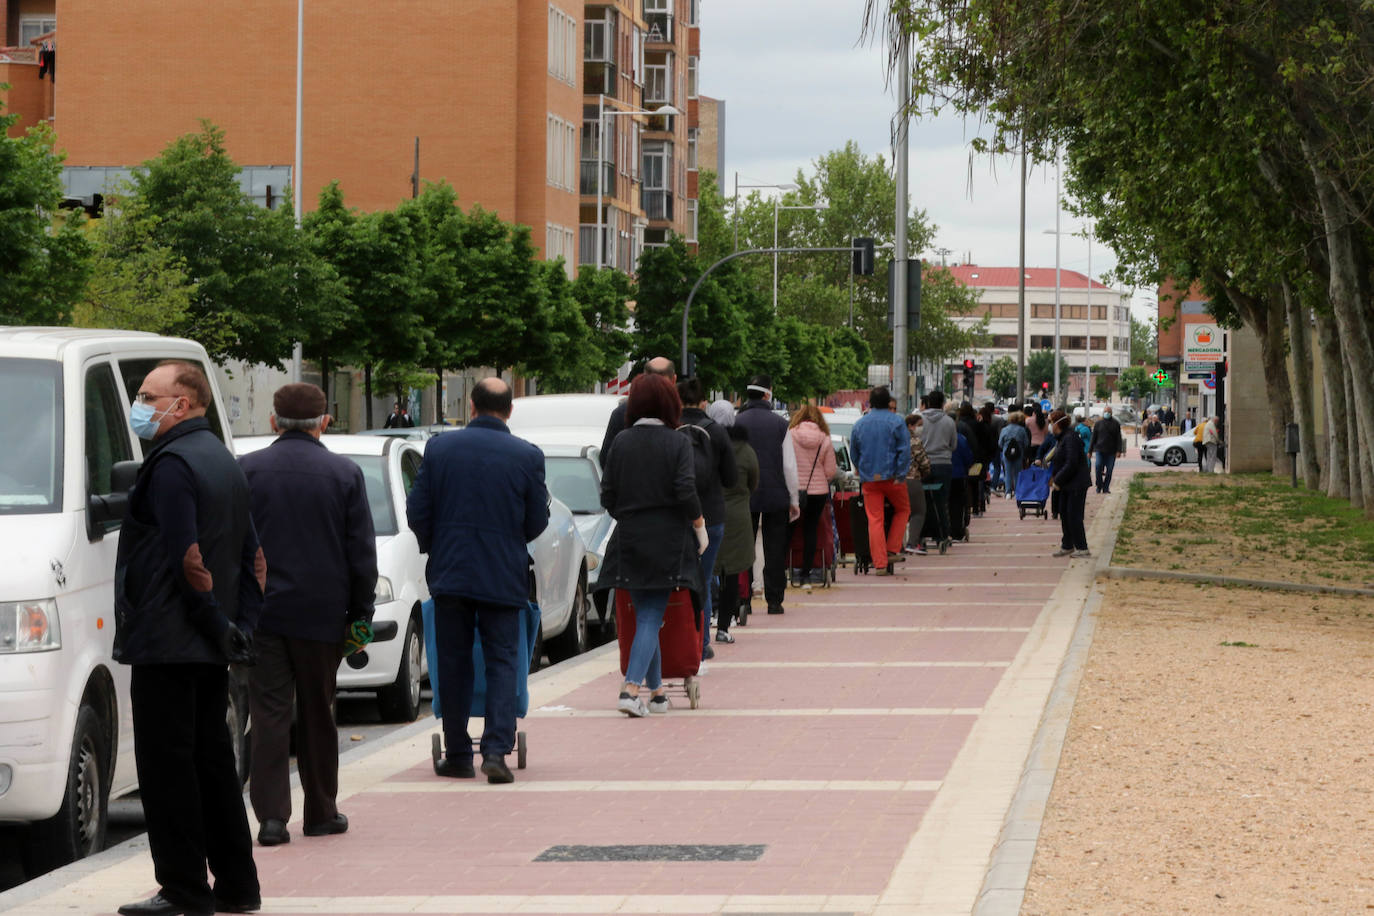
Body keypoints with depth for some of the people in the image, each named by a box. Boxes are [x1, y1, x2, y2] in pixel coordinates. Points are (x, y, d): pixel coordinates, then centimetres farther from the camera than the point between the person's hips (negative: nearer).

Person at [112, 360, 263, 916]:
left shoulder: (171, 463, -14)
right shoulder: (223, 462, 17)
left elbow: (189, 558, -21)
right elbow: (254, 554, 19)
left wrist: (219, 625, -15)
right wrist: (240, 624, 13)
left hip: (165, 641, -9)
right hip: (211, 649, 9)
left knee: (166, 766, -6)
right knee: (212, 760, 14)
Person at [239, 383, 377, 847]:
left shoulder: (246, 470, -2)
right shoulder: (345, 474, -1)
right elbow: (362, 553, 0)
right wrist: (361, 614, 7)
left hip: (261, 613, 0)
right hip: (321, 614, 0)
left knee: (269, 713, 1)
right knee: (317, 714, 11)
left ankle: (271, 814, -7)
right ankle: (321, 812, 18)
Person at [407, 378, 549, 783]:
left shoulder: (439, 447, -3)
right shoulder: (528, 456, -5)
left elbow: (416, 512, 0)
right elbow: (537, 521, 3)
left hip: (449, 571, 1)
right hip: (504, 576, -1)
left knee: (453, 665, 9)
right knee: (501, 663, 5)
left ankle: (457, 756, 13)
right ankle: (496, 750, -9)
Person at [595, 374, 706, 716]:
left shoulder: (622, 441, 1)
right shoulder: (677, 442, -6)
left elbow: (607, 495, 2)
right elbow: (686, 492, -13)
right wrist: (700, 527, 1)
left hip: (629, 539, 3)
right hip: (668, 541, -3)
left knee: (646, 614, 13)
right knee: (652, 616, -3)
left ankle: (656, 691, 18)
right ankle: (631, 688, -18)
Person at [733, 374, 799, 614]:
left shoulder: (736, 424, -3)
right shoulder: (780, 424, -3)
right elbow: (789, 465, -1)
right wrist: (794, 500, 8)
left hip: (744, 496, 0)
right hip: (776, 495, 0)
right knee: (775, 550, 5)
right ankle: (774, 600, 5)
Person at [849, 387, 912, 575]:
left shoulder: (859, 425, 7)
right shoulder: (897, 422, -3)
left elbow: (853, 454, 14)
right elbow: (904, 451, -9)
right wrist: (901, 475, -6)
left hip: (869, 480, 2)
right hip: (892, 477, -2)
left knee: (875, 520, 2)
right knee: (902, 510, 20)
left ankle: (880, 563, -2)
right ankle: (892, 550, 11)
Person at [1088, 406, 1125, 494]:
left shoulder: (1116, 424, 7)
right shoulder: (1098, 424, 10)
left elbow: (1119, 438, 4)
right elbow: (1093, 438, 11)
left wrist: (1119, 451, -6)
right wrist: (1090, 451, 7)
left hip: (1111, 451, 0)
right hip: (1100, 450, 0)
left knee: (1109, 470, 0)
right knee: (1098, 467, -15)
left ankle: (1106, 488, 10)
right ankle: (1099, 486, -1)